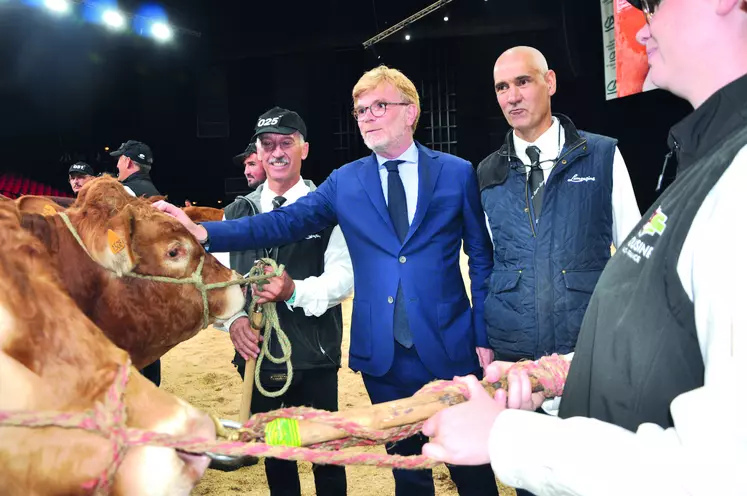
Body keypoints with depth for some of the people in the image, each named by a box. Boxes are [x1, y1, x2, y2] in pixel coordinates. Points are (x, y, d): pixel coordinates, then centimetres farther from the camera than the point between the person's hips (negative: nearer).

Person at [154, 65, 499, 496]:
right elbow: (282, 224, -5)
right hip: (383, 353, 2)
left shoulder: (458, 173, -1)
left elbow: (483, 258, 1)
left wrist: (485, 335, -3)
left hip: (449, 348, -1)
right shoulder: (345, 182, 4)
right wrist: (203, 232, -17)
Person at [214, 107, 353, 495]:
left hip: (314, 358, -3)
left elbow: (343, 277, -12)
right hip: (256, 354, 3)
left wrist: (295, 291, -29)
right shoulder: (237, 212, 7)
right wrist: (233, 319, -13)